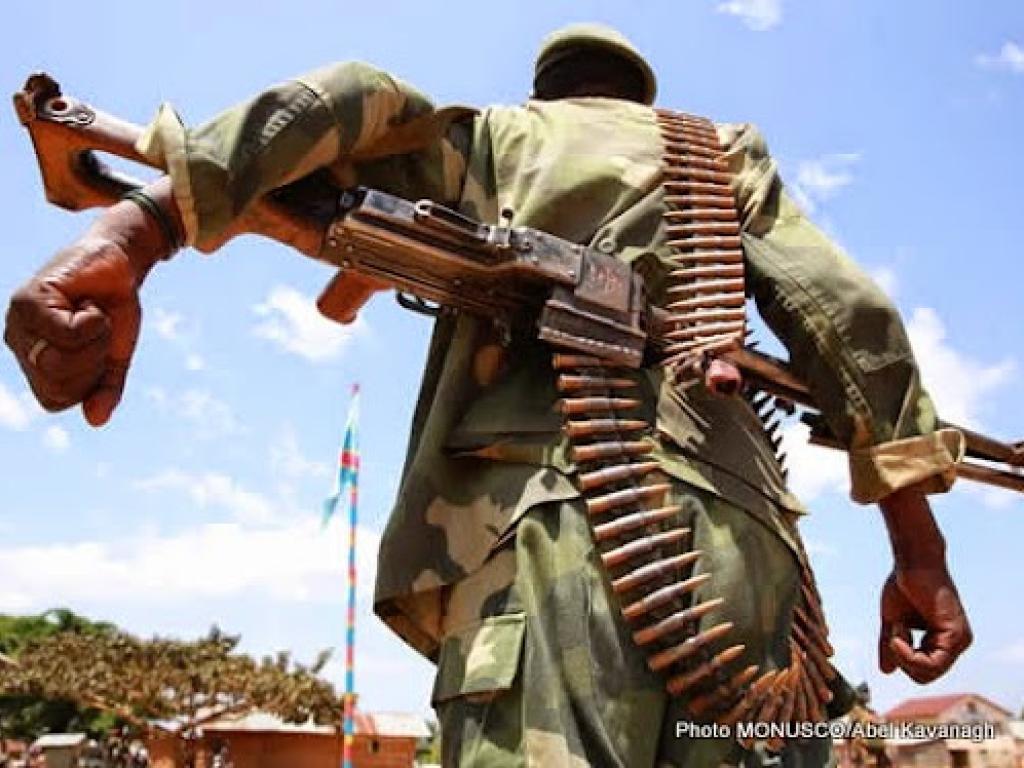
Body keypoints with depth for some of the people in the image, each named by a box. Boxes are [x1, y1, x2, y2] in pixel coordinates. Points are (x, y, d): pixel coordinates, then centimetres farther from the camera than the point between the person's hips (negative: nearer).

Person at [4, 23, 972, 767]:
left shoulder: (500, 133, 25)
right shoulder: (727, 152, 29)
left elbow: (344, 104, 4)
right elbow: (843, 312, 14)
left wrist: (130, 236, -8)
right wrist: (918, 547, 11)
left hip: (549, 509, -2)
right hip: (732, 537, 3)